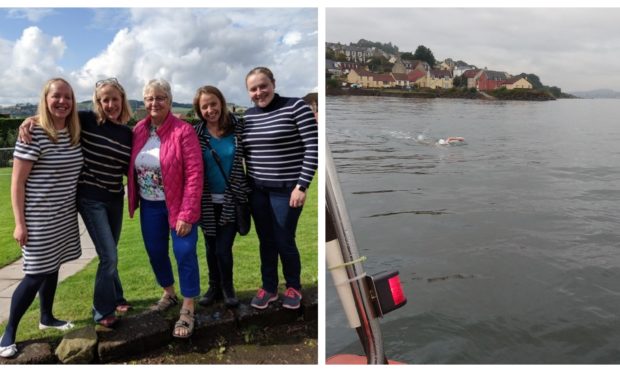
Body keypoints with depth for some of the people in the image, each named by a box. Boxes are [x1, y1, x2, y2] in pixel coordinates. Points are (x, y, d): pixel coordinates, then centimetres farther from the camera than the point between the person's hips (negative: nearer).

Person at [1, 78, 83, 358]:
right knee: (36, 274, -2)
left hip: (65, 216, 6)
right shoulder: (33, 133, -15)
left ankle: (47, 318, 36)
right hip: (38, 218, -6)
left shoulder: (74, 134, 5)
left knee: (52, 267, 17)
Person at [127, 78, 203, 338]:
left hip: (178, 205, -5)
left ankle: (188, 311, 9)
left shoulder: (184, 131, -15)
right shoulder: (139, 130, 2)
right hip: (149, 205, 5)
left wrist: (187, 214, -21)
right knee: (155, 253, 14)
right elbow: (132, 166, 10)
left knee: (184, 253, -4)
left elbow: (194, 174, -19)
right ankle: (169, 294, 37)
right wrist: (134, 199, -1)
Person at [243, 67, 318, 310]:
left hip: (286, 189, -5)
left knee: (284, 241, 4)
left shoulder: (295, 107, -10)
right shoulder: (248, 115, 7)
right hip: (257, 190, 5)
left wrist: (302, 186, -17)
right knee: (266, 241, 13)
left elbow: (313, 147, -13)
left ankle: (293, 287, 28)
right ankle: (268, 287, 31)